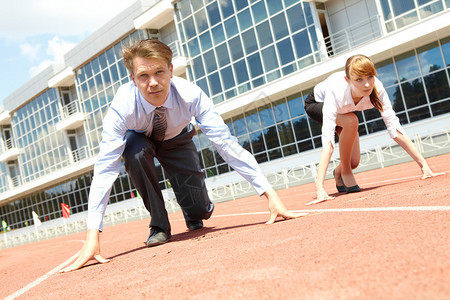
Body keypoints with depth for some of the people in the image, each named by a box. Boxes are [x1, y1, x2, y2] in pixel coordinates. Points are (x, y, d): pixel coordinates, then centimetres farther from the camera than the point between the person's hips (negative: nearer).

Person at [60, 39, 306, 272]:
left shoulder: (190, 95, -35)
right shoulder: (122, 106, -36)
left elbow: (226, 143, -35)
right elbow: (105, 167, -39)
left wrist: (269, 194, -41)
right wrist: (92, 236, -45)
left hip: (176, 140, 0)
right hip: (140, 139, 0)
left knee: (199, 210, -14)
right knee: (135, 151, -37)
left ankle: (194, 214, 27)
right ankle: (159, 224, -15)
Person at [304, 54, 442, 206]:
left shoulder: (377, 88, -34)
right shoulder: (336, 91, -45)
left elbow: (394, 126, -28)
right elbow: (328, 139, -51)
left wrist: (424, 165, -31)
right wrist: (319, 188, -57)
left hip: (341, 108, 4)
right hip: (316, 104, -4)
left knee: (353, 163, -5)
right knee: (351, 121, -34)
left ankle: (338, 172, 33)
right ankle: (345, 173, -10)